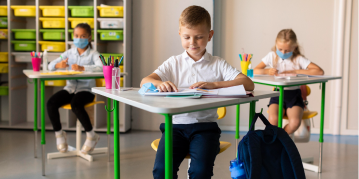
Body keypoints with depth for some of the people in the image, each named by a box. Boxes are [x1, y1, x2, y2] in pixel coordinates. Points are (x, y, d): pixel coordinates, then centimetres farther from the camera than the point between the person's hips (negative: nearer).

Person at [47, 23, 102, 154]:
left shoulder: (93, 54, -2)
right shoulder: (69, 53, 12)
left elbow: (101, 67, -23)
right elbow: (50, 66, 7)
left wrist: (82, 68, -33)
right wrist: (58, 65, -17)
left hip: (86, 89, -5)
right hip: (70, 88, 5)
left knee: (76, 104, -35)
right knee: (51, 103, -20)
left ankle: (91, 136, -12)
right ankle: (59, 133, 5)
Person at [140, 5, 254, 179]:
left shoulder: (218, 64, 8)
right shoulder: (174, 63, 13)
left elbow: (248, 84, -6)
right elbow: (144, 81, 3)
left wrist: (214, 84, -21)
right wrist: (160, 83, -22)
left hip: (205, 126, -1)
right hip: (176, 124, 2)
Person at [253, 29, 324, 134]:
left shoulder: (298, 59, -1)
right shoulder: (272, 56, 5)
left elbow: (320, 72, -11)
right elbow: (255, 71, 2)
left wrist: (295, 71, -14)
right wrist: (267, 71, -20)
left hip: (294, 95, 0)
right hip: (278, 94, 1)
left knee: (295, 122, -26)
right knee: (273, 120, -29)